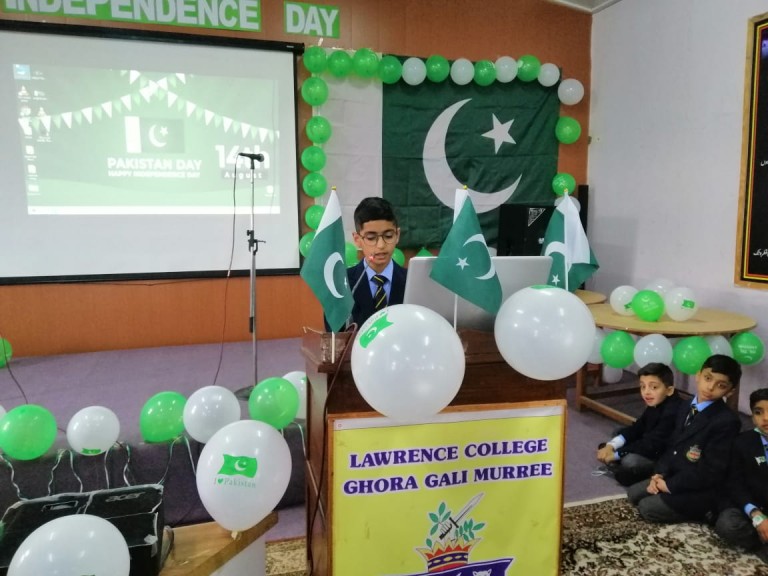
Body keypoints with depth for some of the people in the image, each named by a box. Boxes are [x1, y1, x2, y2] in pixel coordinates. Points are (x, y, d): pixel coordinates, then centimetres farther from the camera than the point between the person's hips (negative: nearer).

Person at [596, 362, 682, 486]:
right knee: (604, 448, 4)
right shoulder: (655, 405, 3)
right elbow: (636, 429, 5)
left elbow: (653, 444, -30)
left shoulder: (673, 412, -28)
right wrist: (610, 446, -10)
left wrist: (616, 454, -23)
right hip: (652, 452, 10)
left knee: (630, 461, -35)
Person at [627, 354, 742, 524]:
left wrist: (670, 485, -18)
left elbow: (711, 471, -22)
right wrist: (660, 473, -5)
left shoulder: (728, 421, -21)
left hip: (702, 490, -8)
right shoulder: (686, 407, 6)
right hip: (674, 477, 8)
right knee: (633, 493, 5)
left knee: (647, 508, -15)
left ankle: (703, 510, -1)